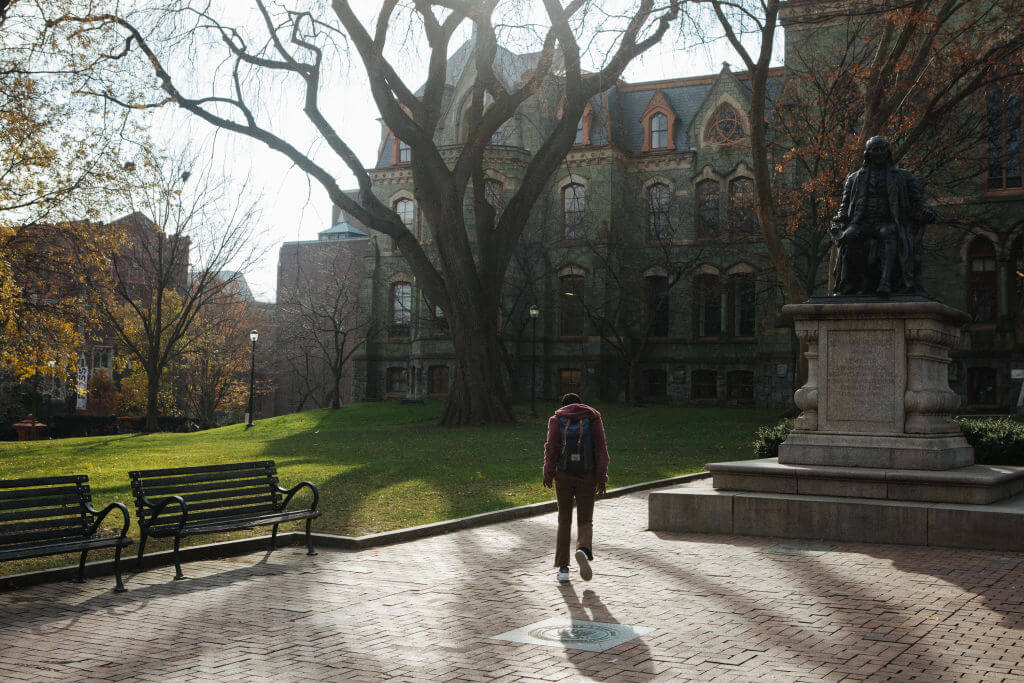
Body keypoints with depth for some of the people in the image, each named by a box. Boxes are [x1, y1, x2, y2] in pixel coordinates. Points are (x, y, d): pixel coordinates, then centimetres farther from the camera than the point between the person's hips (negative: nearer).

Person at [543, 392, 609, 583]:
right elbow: (601, 448, -2)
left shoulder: (556, 419, 7)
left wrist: (548, 473, -11)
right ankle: (583, 550, -25)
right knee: (585, 521, 7)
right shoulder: (593, 417, 7)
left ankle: (563, 568, 8)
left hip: (564, 475, 0)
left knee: (564, 520, 11)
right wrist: (602, 478, -3)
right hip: (587, 476, 0)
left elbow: (551, 447, -8)